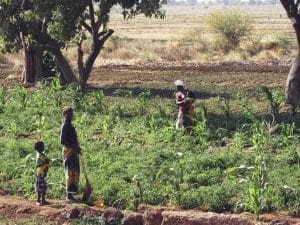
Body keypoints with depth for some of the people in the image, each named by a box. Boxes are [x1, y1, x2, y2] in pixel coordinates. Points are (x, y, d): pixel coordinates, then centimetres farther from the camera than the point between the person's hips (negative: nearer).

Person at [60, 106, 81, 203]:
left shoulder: (70, 125, 17)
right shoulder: (65, 126, -13)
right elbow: (62, 141, -20)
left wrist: (77, 148, 15)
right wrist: (74, 146, -21)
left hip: (73, 152, 10)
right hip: (68, 151, -10)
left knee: (75, 173, 10)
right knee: (70, 173, -10)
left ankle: (70, 194, 15)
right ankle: (69, 195, -9)